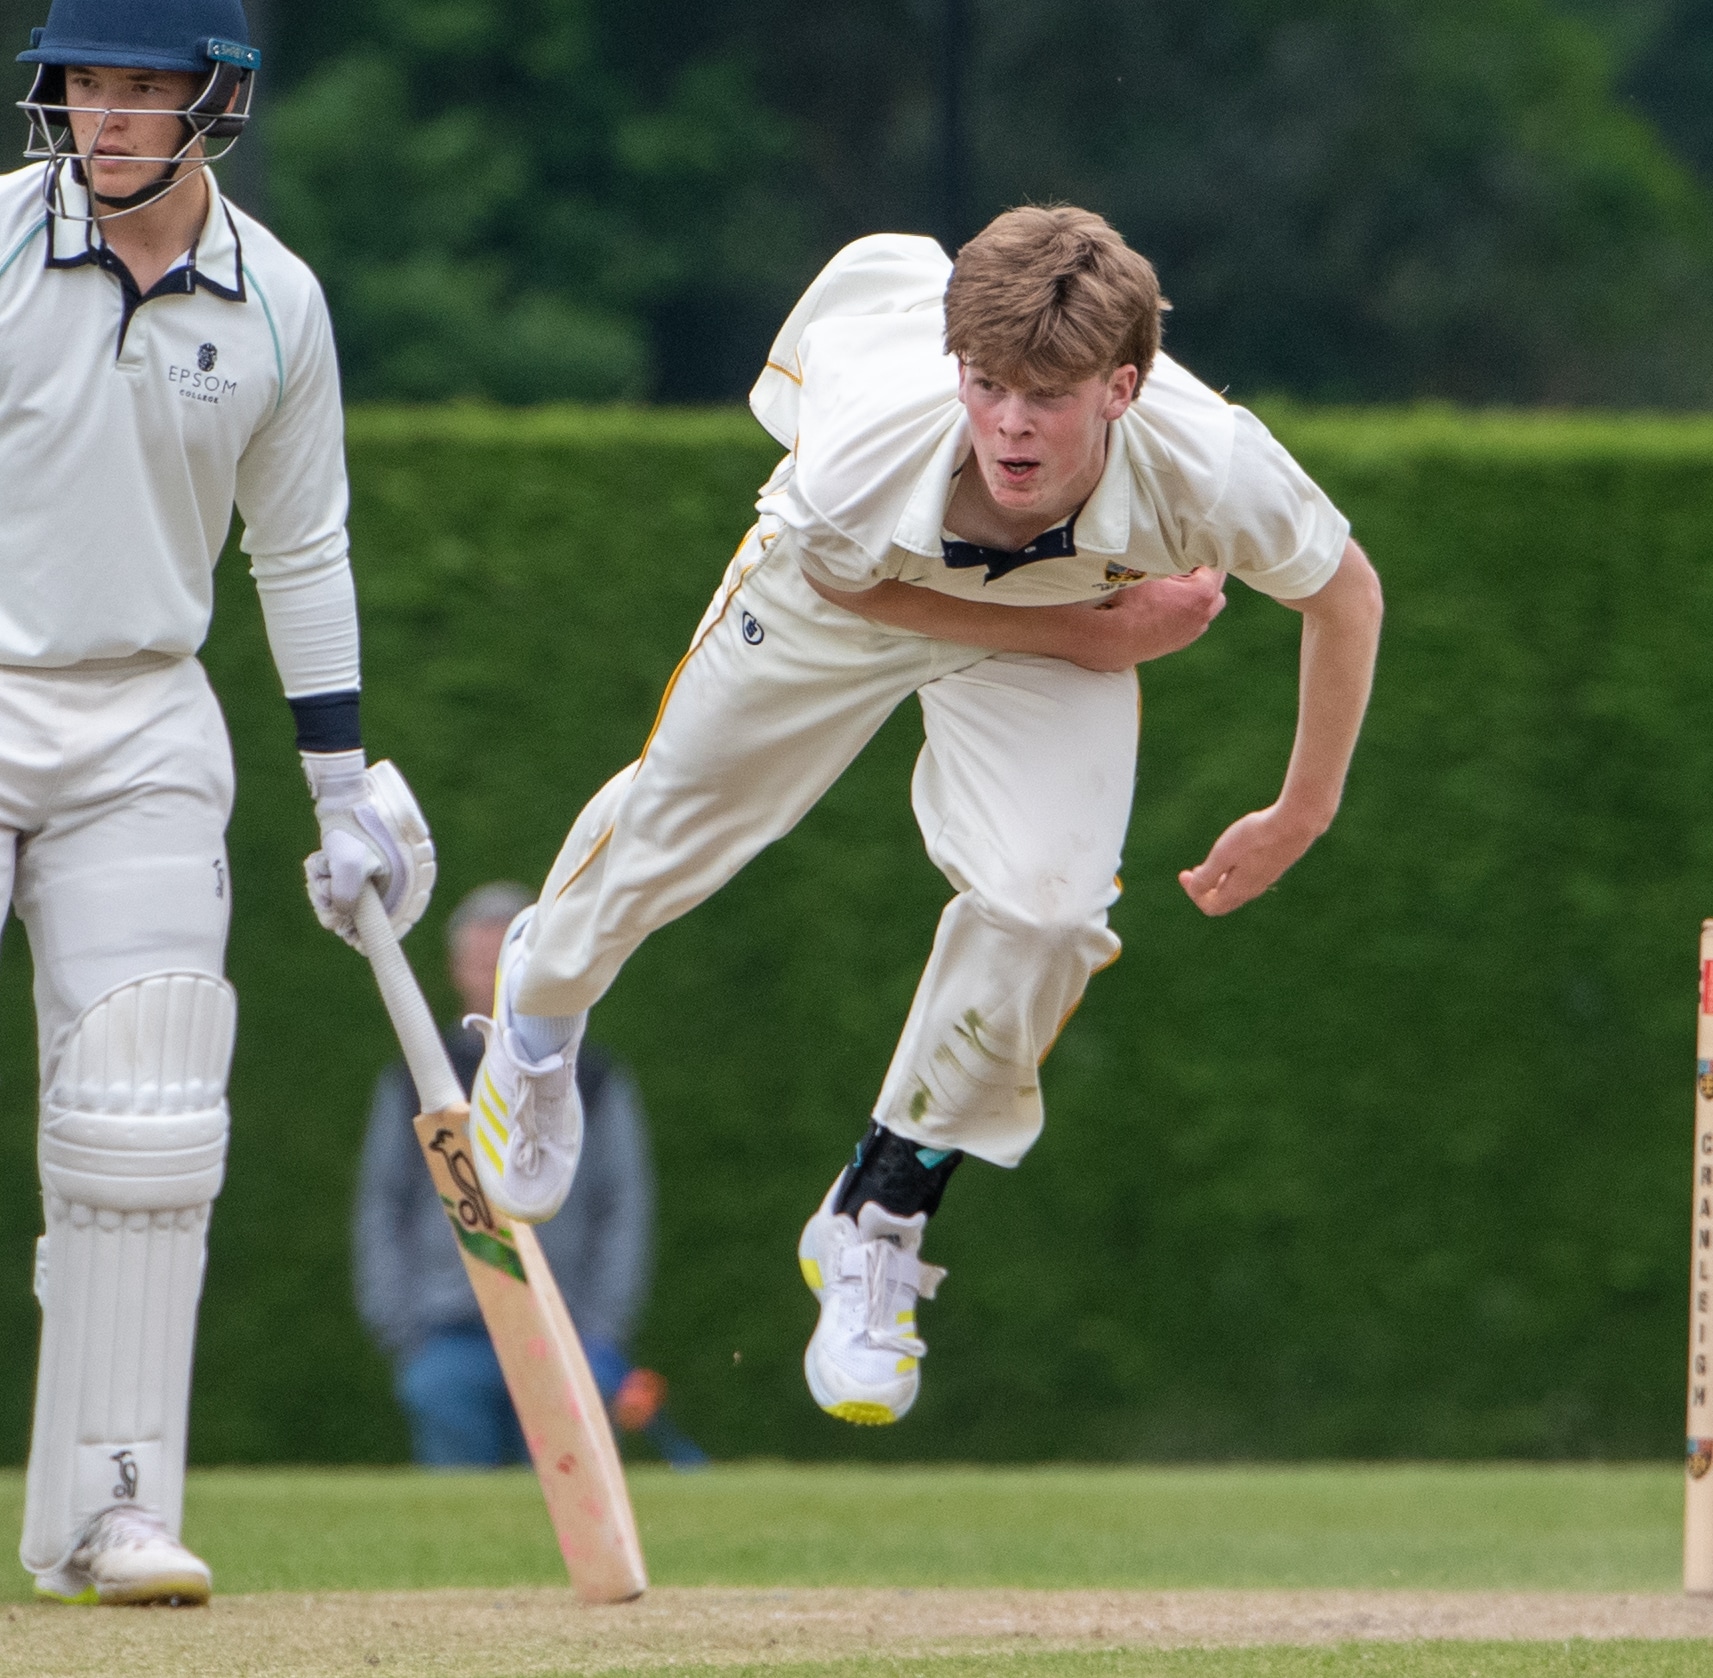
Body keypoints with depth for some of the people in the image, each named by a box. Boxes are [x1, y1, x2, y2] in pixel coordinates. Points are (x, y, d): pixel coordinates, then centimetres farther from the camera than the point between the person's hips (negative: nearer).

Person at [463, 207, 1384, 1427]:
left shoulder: (1210, 465, -43)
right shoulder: (866, 455, -44)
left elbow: (1344, 592, -20)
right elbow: (849, 583, -18)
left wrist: (1301, 819, -12)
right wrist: (1076, 638, -25)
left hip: (1074, 615, 0)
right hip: (853, 596, 0)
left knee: (1043, 904, -20)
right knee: (684, 812, 19)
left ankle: (876, 1226, 6)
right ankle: (543, 1002, 58)